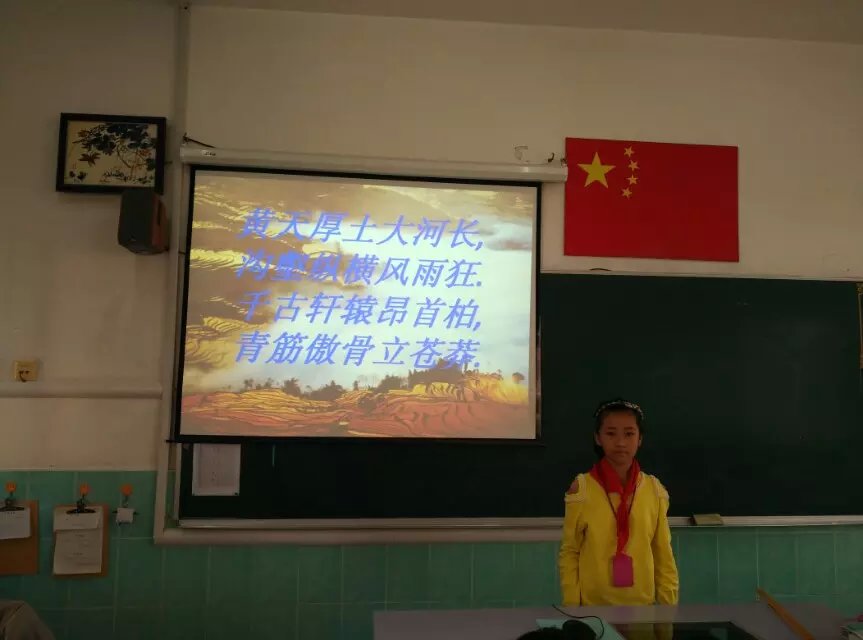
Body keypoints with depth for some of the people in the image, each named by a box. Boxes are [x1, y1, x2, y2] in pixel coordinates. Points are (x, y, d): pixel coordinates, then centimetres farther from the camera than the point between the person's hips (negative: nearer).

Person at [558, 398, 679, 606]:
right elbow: (569, 552, -4)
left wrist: (668, 603, 2)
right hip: (593, 604, -2)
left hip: (643, 602, 2)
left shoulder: (655, 490, -2)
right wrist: (571, 603, -6)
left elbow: (663, 553, 5)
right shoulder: (582, 488, -9)